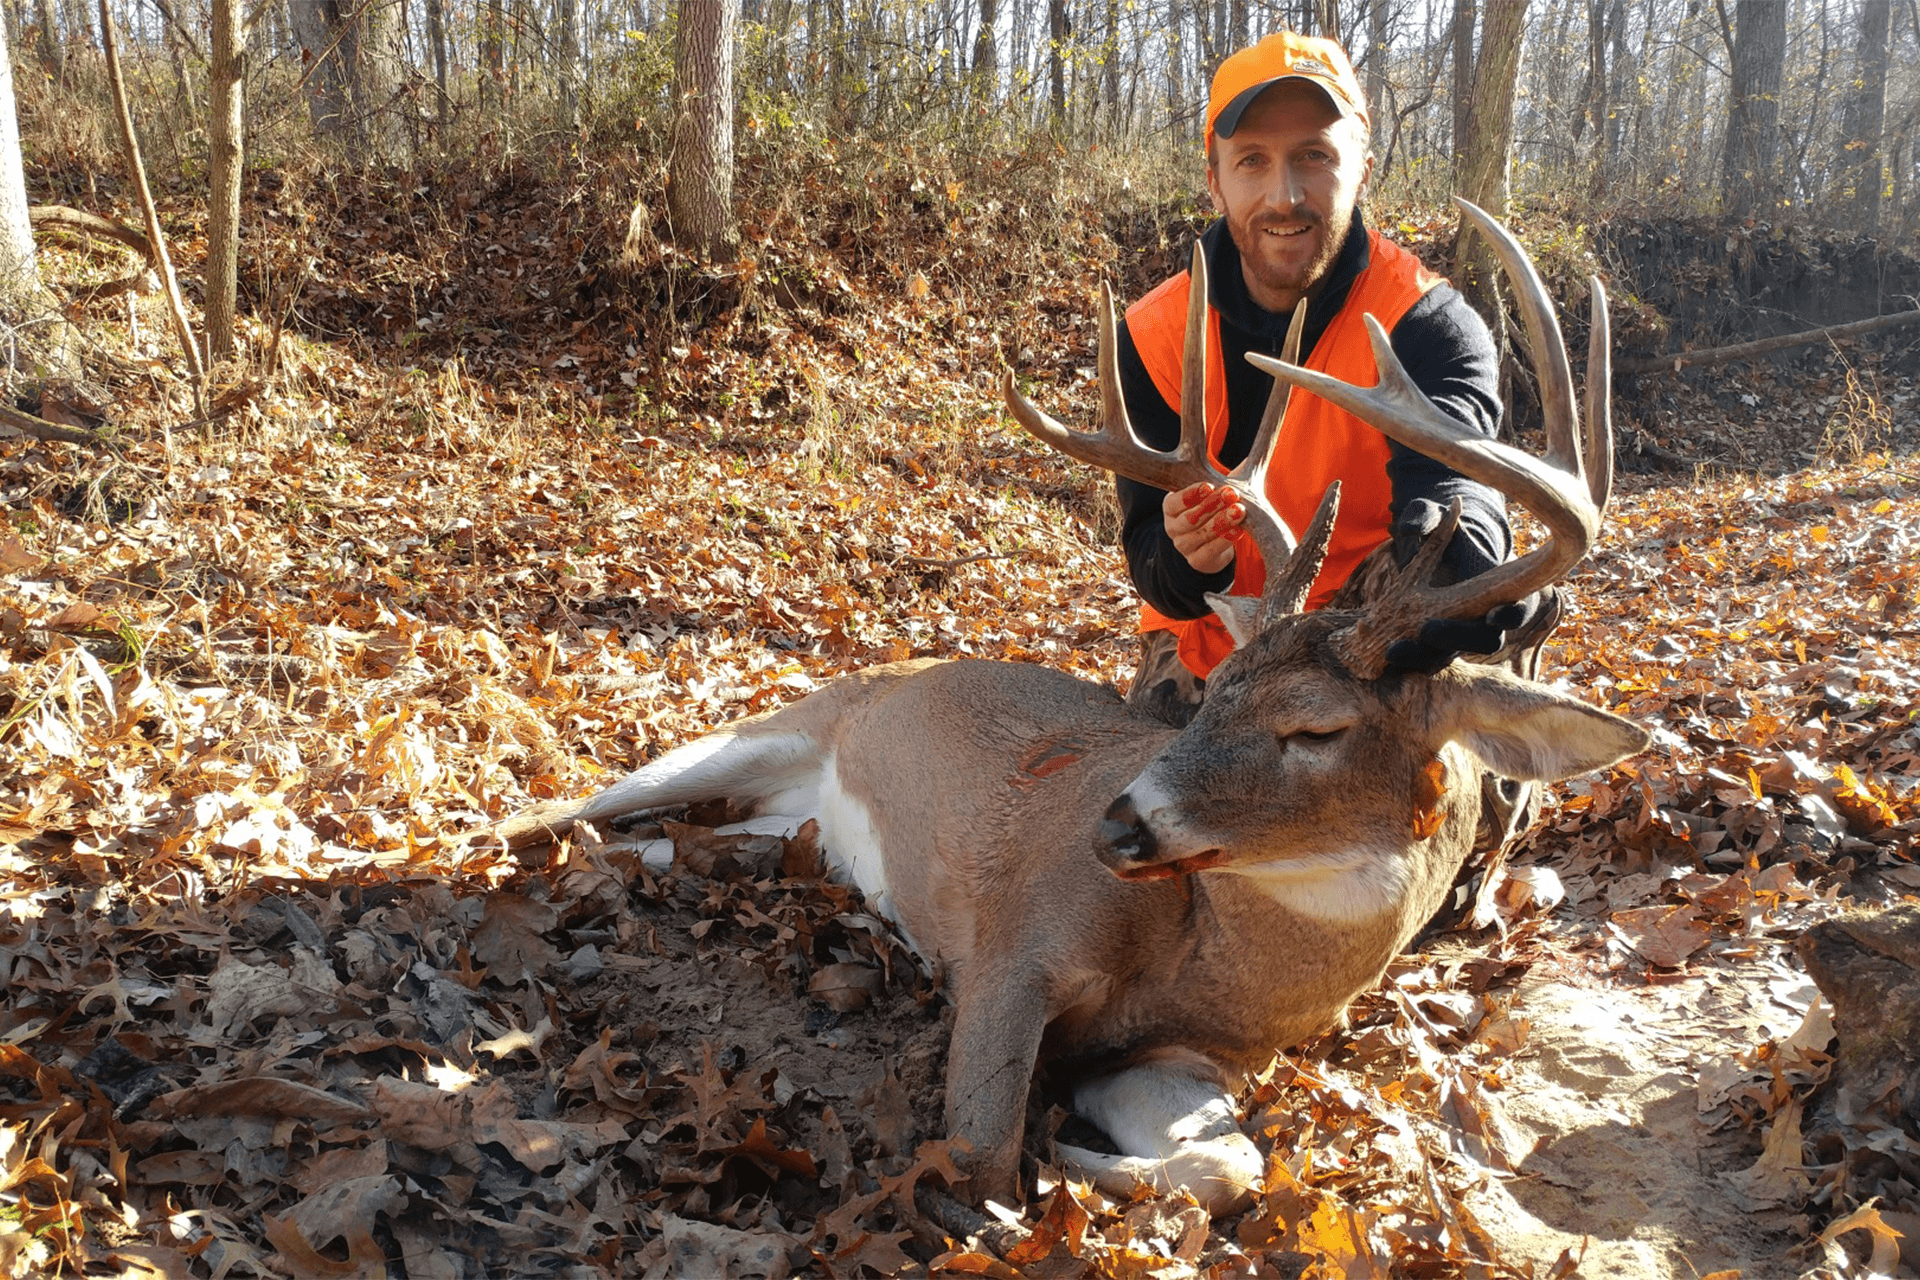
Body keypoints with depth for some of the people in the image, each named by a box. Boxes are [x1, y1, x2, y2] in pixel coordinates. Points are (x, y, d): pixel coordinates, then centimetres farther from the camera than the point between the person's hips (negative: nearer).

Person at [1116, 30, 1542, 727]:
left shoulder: (1426, 323, -13)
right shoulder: (1154, 336, -5)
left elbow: (1451, 464, -34)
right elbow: (1148, 547, -8)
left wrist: (1453, 541, -59)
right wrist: (1187, 560, -34)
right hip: (1203, 664, 2)